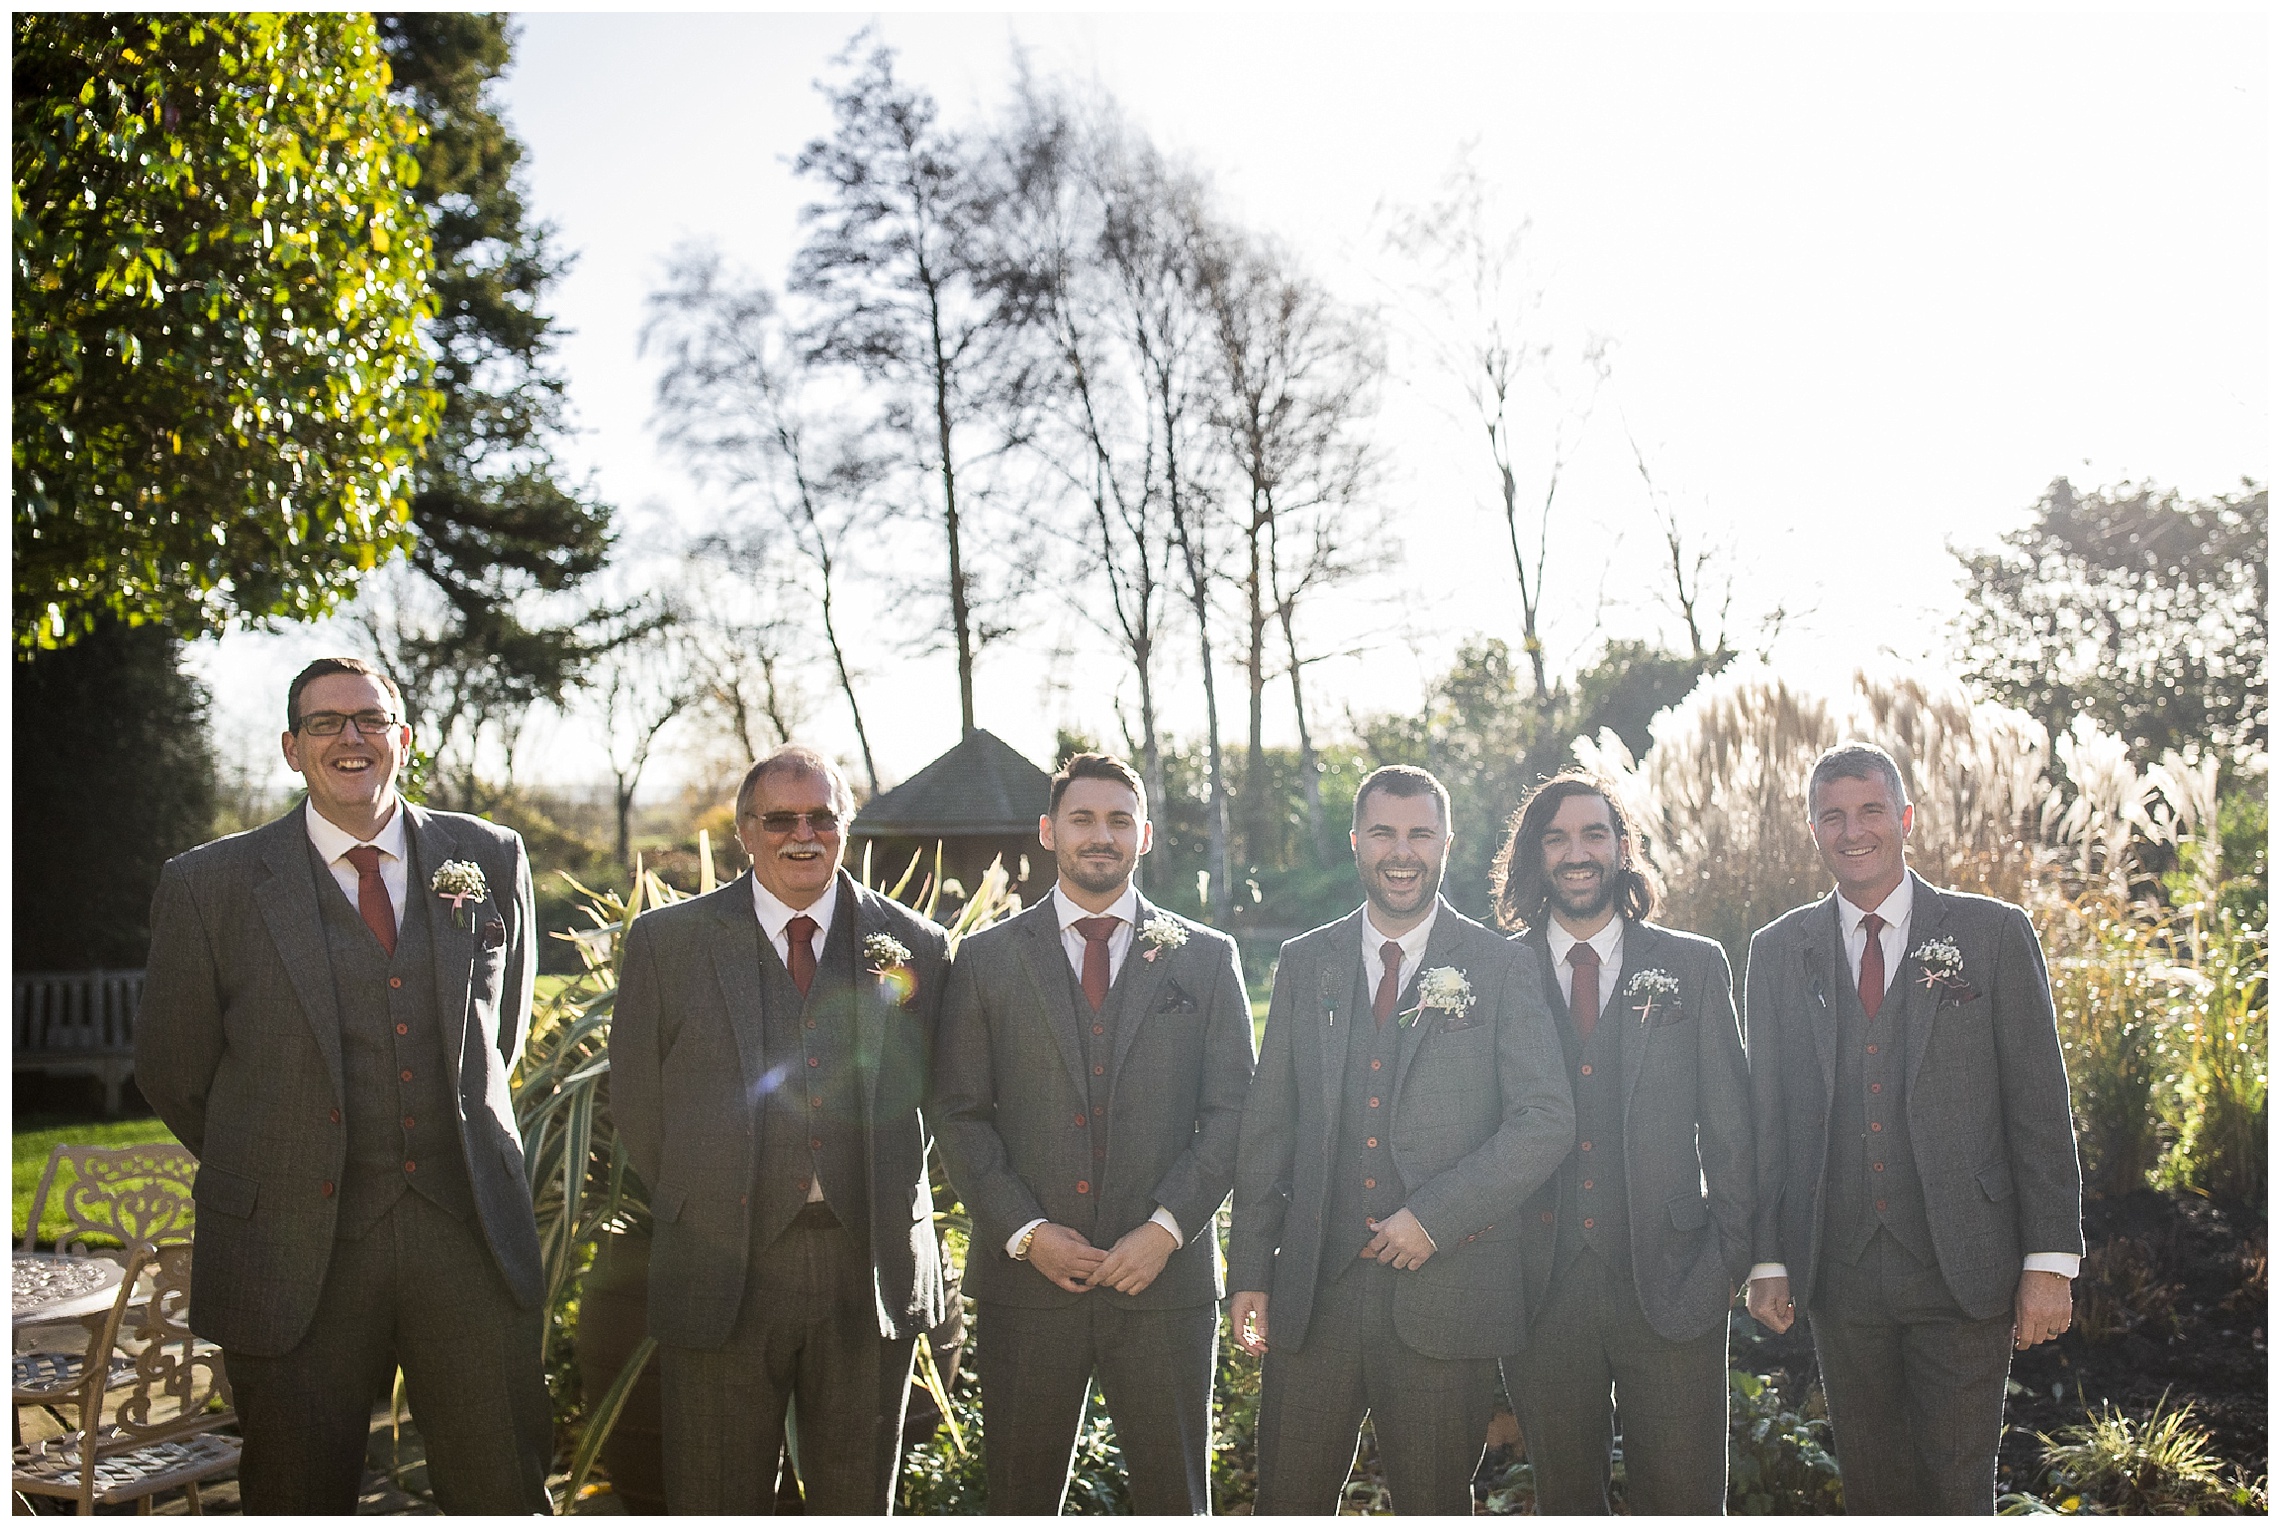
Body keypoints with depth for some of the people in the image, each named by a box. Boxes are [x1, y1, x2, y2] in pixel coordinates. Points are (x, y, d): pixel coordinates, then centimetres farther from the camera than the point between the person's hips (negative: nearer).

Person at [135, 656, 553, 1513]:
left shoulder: (491, 860, 7)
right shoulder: (211, 885, 0)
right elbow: (173, 1074, 8)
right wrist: (272, 1168, 13)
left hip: (472, 1239, 2)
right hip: (294, 1251, -1)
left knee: (506, 1494, 5)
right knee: (301, 1502, 10)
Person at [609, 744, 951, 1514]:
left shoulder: (915, 945, 4)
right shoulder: (667, 941, 1)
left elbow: (926, 1094, 11)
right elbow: (635, 1101, 6)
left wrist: (882, 1210, 6)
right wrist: (698, 1206, 5)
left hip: (872, 1270, 1)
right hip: (722, 1272, -1)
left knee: (858, 1503, 13)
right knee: (716, 1504, 8)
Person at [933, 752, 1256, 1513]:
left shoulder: (1206, 959, 7)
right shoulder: (986, 958, 6)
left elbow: (1230, 1110, 2)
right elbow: (960, 1114, 3)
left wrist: (1167, 1228, -10)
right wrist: (1025, 1232, -8)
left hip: (1165, 1277, 0)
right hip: (1025, 1277, 0)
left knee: (1175, 1499, 7)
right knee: (1020, 1499, 9)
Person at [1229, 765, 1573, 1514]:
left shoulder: (1504, 968, 1)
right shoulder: (1305, 963, 9)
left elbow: (1547, 1120, -5)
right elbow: (1268, 1123, 11)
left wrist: (1435, 1217, -14)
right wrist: (1251, 1265, 5)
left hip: (1445, 1294, -2)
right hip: (1313, 1286, 2)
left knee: (1434, 1506, 10)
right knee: (1287, 1504, 6)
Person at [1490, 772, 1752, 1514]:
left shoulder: (1695, 966, 6)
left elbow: (1729, 1125, 6)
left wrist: (1731, 1258, 1)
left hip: (1669, 1285, 0)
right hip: (1540, 1287, 1)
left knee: (1683, 1501, 4)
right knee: (1564, 1498, 12)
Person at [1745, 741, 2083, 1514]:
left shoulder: (1993, 934, 1)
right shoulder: (1778, 951, 7)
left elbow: (2040, 1109, -1)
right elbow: (1766, 1114, 7)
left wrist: (2051, 1261, -5)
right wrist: (1767, 1257, 2)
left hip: (1964, 1270, -2)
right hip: (1839, 1271, 2)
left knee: (1959, 1485, 3)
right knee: (1871, 1484, 11)